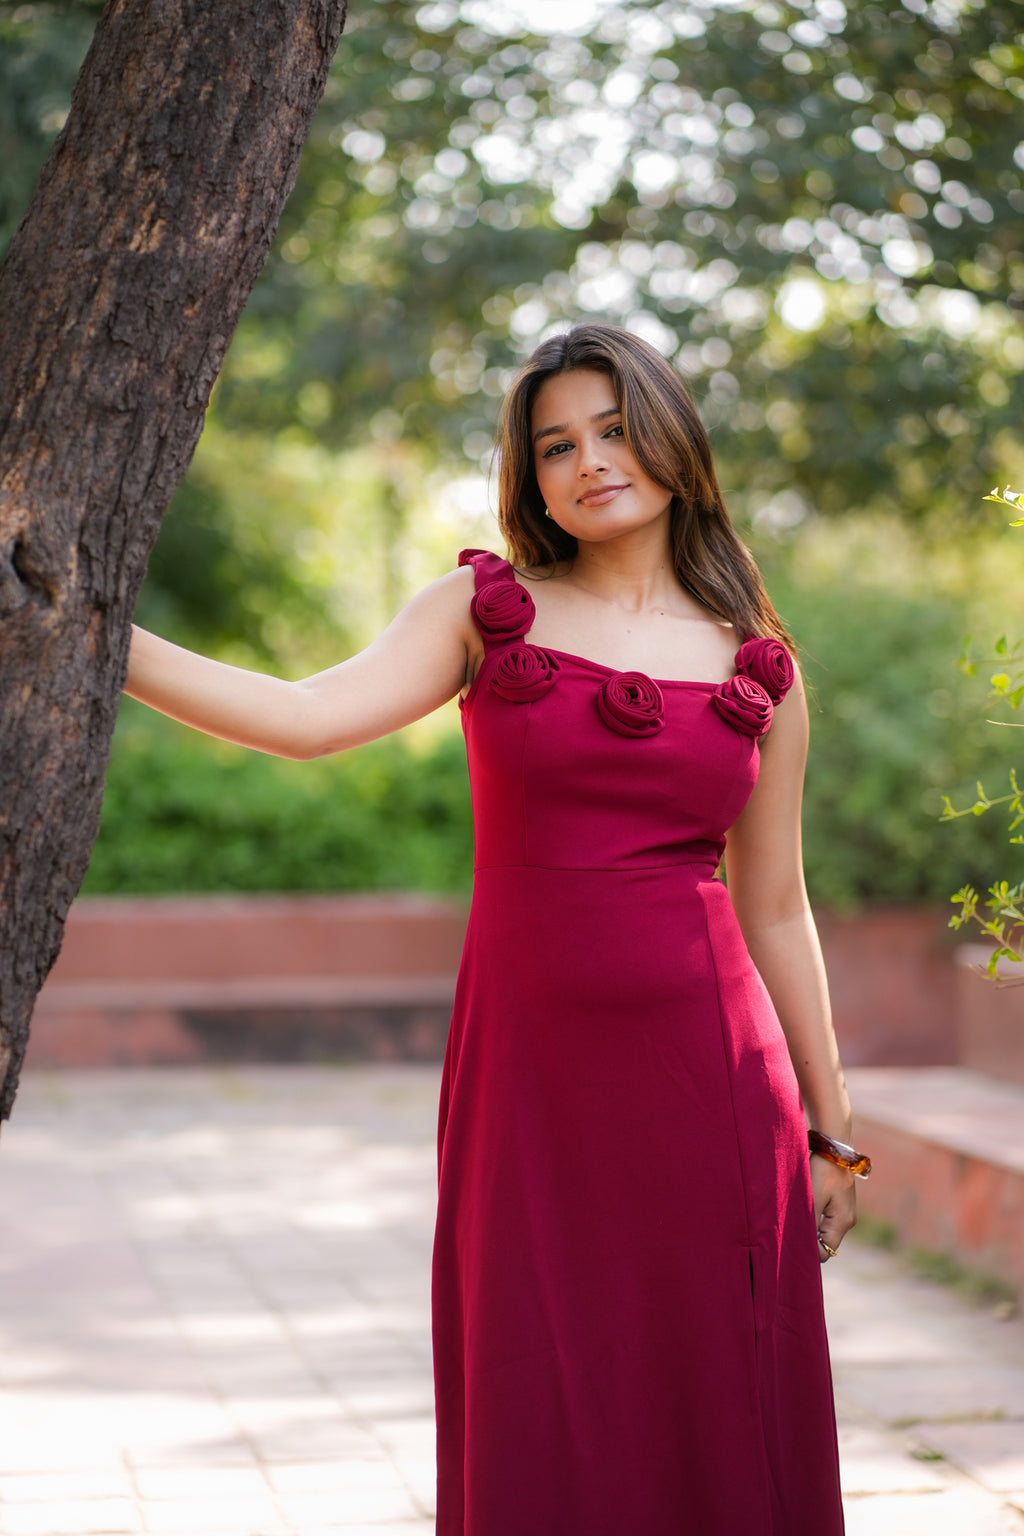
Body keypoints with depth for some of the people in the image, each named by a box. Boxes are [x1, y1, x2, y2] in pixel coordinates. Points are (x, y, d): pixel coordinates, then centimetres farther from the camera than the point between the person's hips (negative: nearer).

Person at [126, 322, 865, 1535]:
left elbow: (777, 913, 13)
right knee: (537, 1437, 2)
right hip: (530, 1069, 0)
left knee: (717, 1421, 2)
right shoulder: (484, 611, 5)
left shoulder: (761, 670, 8)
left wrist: (829, 1132, 13)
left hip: (708, 1069, 1)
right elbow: (307, 717, -10)